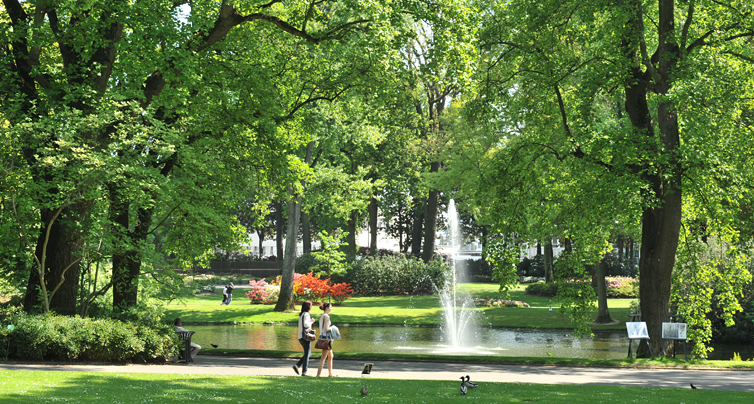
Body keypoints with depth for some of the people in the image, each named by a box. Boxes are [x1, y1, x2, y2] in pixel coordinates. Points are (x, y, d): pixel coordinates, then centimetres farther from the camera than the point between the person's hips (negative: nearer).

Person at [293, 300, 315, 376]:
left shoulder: (301, 314, 15)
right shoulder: (306, 314, -12)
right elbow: (306, 324, -24)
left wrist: (310, 321, 10)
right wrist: (311, 322, -6)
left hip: (300, 337, 9)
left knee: (308, 353, 16)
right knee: (307, 354, -3)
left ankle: (297, 365, 6)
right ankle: (304, 372, -2)